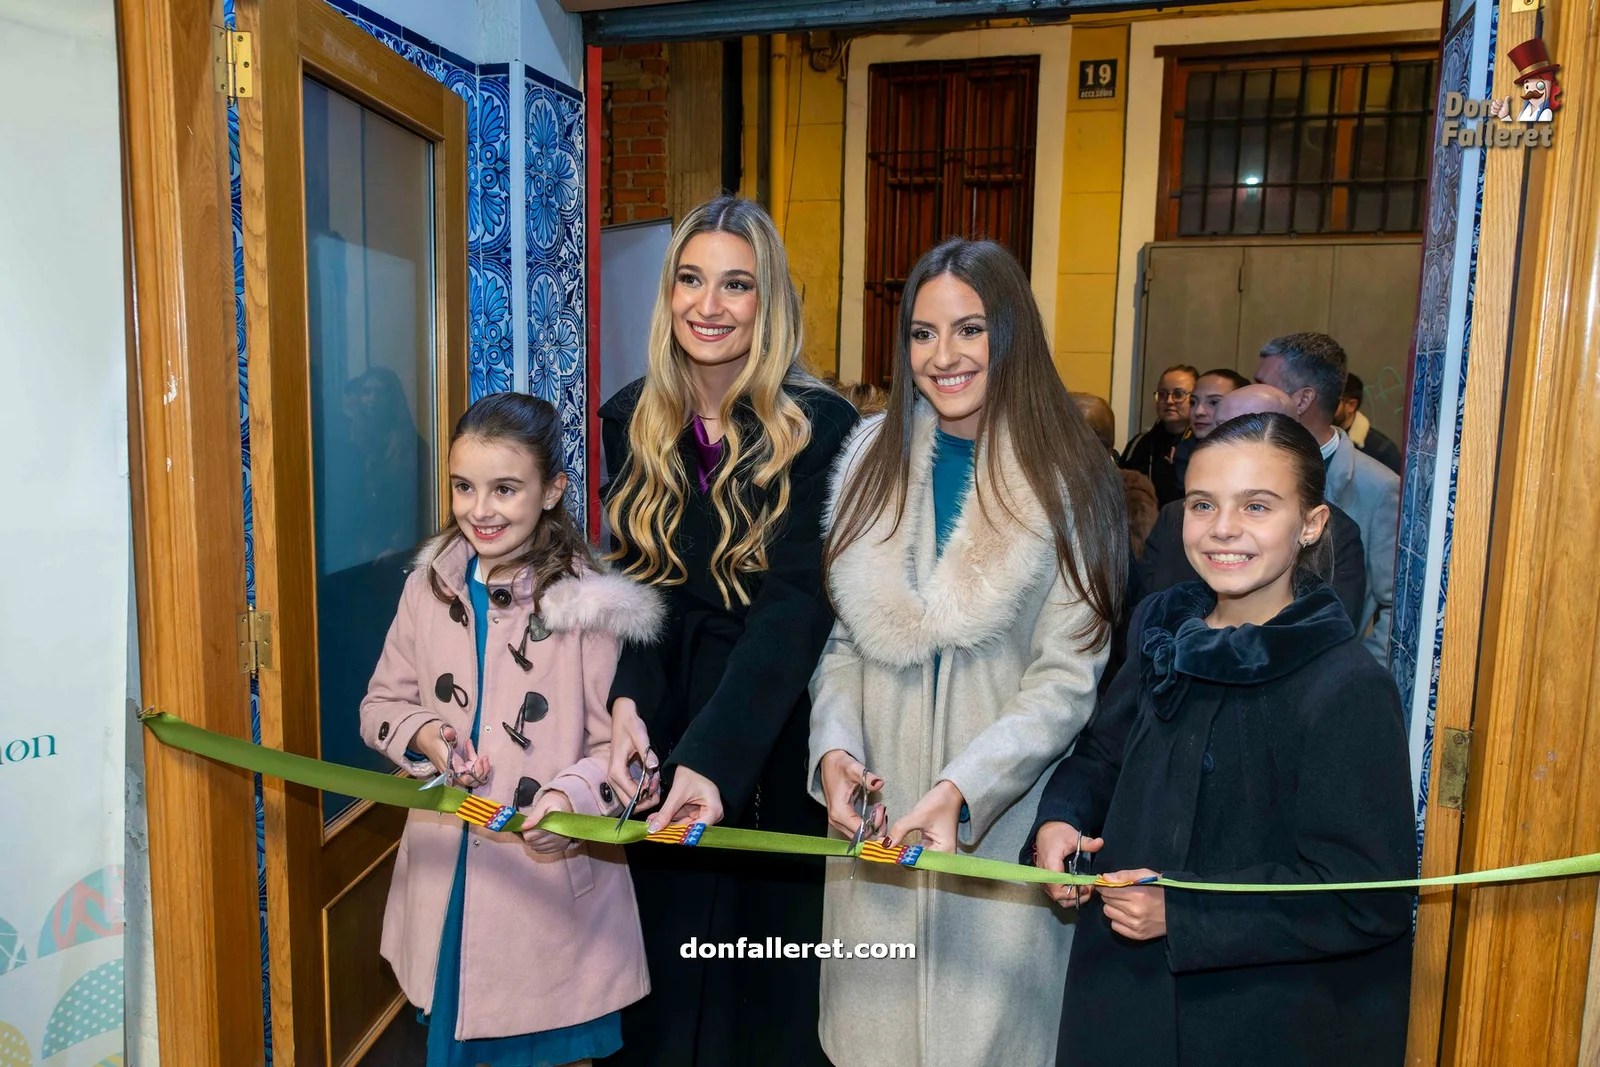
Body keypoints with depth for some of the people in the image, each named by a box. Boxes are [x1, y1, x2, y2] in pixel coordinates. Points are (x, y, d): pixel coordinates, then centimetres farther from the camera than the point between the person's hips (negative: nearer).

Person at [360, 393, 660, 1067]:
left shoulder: (591, 603, -15)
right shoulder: (431, 585, 1)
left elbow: (621, 746, -13)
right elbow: (381, 706, 9)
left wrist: (571, 795, -32)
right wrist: (427, 736, -11)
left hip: (554, 879, -4)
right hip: (445, 871, 4)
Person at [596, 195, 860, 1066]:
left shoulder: (819, 425, -14)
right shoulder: (630, 420, 0)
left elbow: (793, 604, -21)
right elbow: (631, 577, 1)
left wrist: (711, 756, -31)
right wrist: (626, 702, -16)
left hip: (775, 736, -3)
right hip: (660, 729, 3)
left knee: (768, 967, 12)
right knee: (666, 963, 17)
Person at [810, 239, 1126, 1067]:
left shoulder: (1068, 480, -8)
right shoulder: (872, 456, 4)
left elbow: (1069, 676, -11)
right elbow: (845, 636, 6)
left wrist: (962, 790, -22)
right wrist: (833, 748, -10)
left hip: (1003, 823, -3)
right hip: (874, 816, 3)